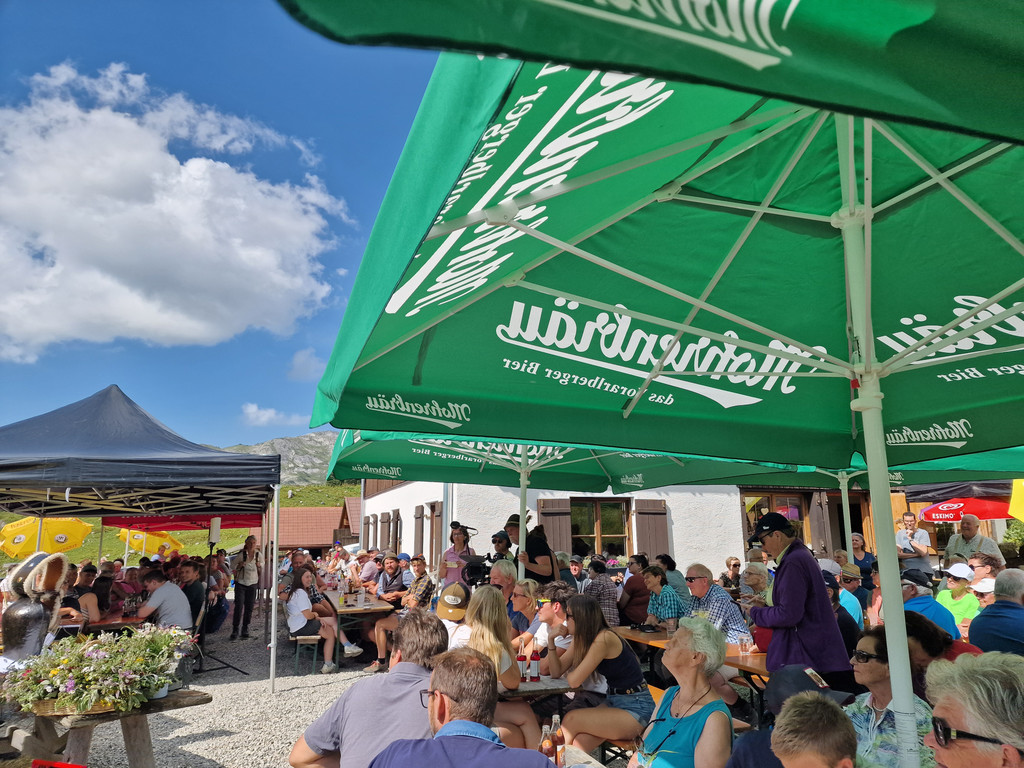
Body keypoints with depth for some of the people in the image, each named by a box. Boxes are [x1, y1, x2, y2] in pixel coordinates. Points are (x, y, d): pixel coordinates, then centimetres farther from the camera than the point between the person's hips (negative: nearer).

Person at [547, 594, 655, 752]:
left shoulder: (603, 639, -23)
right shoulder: (580, 639, 5)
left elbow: (574, 681, -22)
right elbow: (556, 671, 4)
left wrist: (567, 674, 0)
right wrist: (551, 640, -6)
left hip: (637, 709, -7)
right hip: (614, 702, 7)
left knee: (571, 719, -18)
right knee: (578, 744, -19)